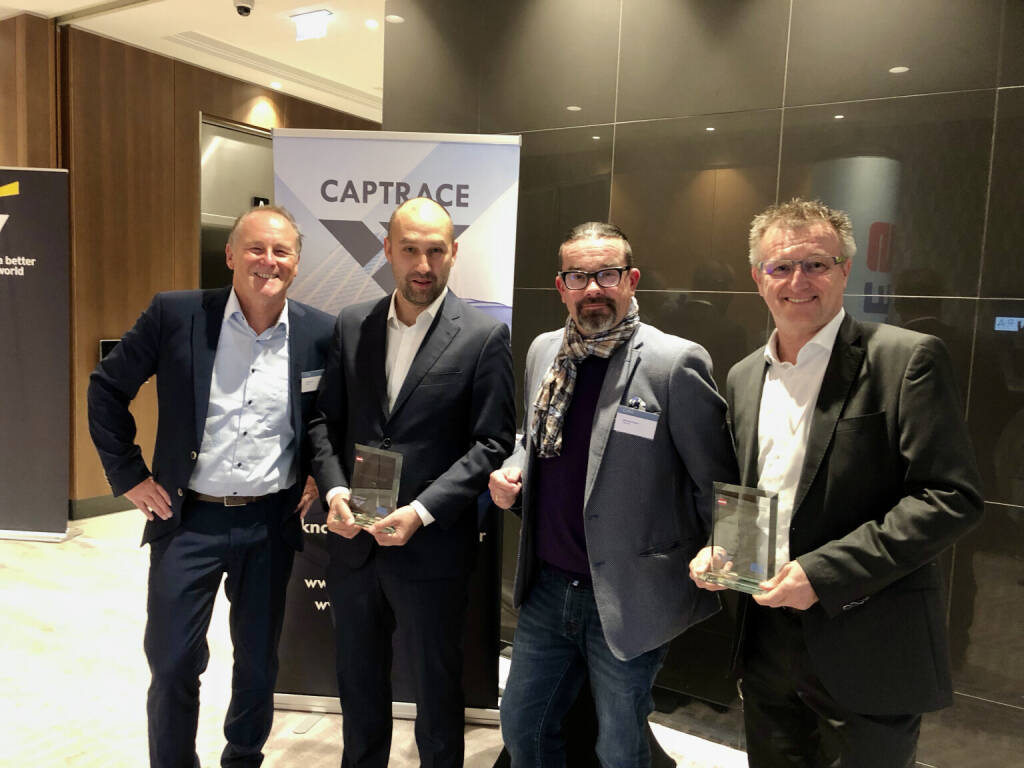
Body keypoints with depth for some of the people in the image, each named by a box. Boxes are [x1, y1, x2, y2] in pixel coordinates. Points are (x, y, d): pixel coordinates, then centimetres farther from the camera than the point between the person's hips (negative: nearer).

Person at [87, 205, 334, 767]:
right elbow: (108, 387, 2)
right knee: (172, 663, 8)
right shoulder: (175, 314, -8)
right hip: (187, 517, -1)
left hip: (272, 521, 2)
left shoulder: (320, 333, -4)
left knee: (258, 660, 16)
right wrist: (128, 474, -1)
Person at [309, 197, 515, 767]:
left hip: (432, 548, -4)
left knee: (436, 687, 15)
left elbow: (493, 442, -11)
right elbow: (326, 419, 8)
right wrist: (334, 490, -9)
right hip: (354, 542, 4)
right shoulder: (352, 325, 4)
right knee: (358, 678, 22)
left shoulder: (484, 335, -9)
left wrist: (421, 511, -18)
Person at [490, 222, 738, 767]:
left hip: (627, 600, -5)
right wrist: (513, 475, 0)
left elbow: (717, 482, -9)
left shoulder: (676, 363, -15)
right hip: (547, 587, 6)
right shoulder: (543, 352, 5)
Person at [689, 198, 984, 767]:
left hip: (865, 653, -5)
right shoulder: (744, 377, 8)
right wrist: (717, 549, -2)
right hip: (767, 643, 6)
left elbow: (951, 498, -16)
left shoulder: (907, 359, -11)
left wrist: (824, 572, -20)